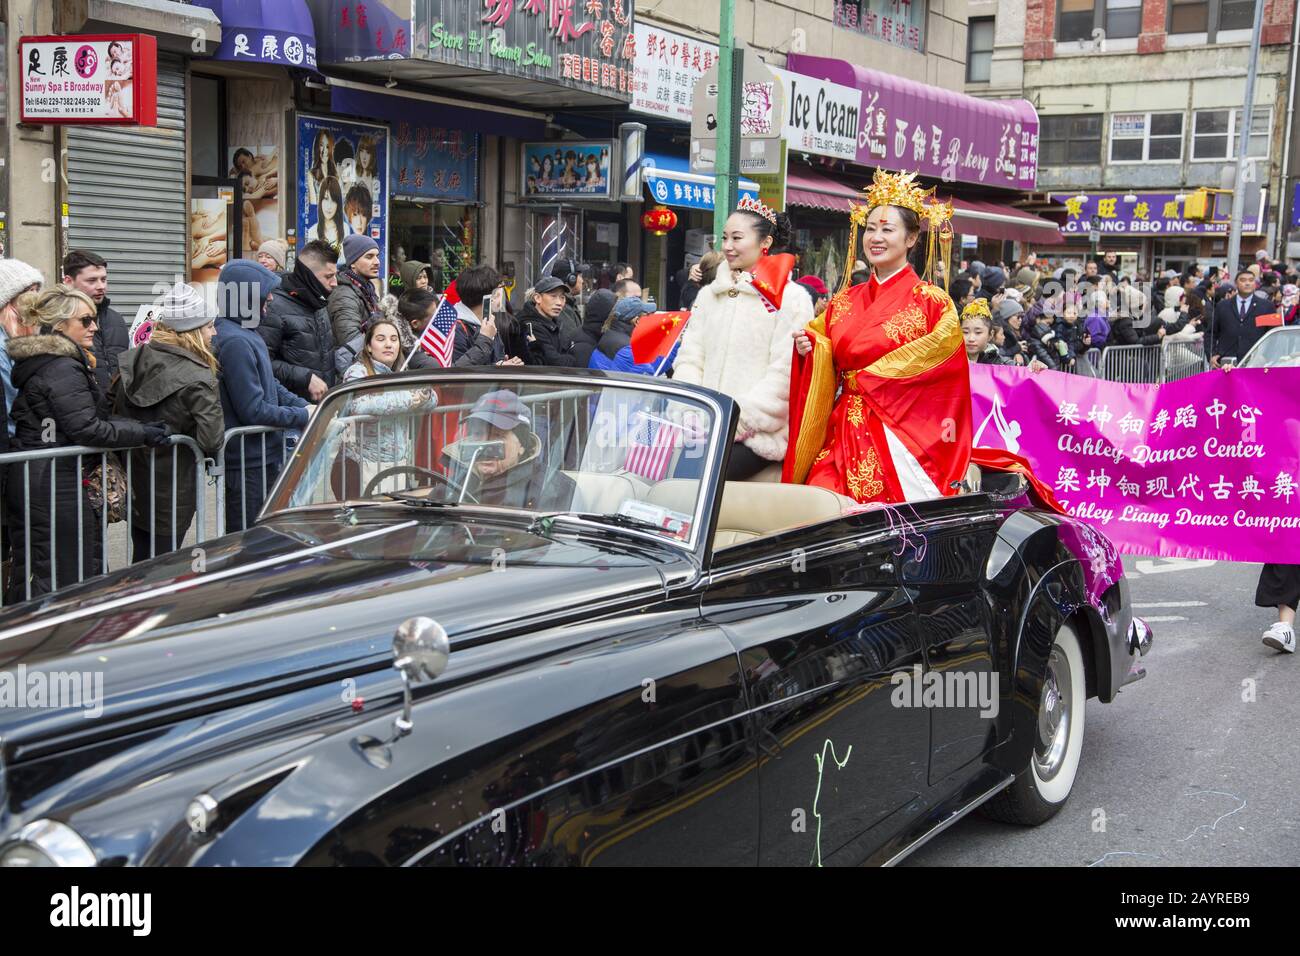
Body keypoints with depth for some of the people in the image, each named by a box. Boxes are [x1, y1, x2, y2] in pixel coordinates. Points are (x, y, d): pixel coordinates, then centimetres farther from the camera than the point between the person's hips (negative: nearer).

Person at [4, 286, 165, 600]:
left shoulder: (32, 362, 16)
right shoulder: (64, 369, -15)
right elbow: (86, 428, -20)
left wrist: (139, 426, 11)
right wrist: (143, 433, -11)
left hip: (25, 480, 10)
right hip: (56, 488, -10)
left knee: (28, 577, 15)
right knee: (66, 574, -5)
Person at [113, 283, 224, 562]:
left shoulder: (131, 360, 0)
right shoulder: (198, 379, -20)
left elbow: (114, 409, 9)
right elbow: (212, 440, -24)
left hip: (132, 482, 6)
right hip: (172, 494, -6)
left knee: (142, 562, 19)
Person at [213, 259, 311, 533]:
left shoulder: (245, 333, 12)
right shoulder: (234, 341, -20)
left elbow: (271, 385, 18)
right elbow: (254, 410, -21)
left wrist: (304, 406, 3)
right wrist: (303, 417, -11)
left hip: (261, 458, 10)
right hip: (248, 462, -10)